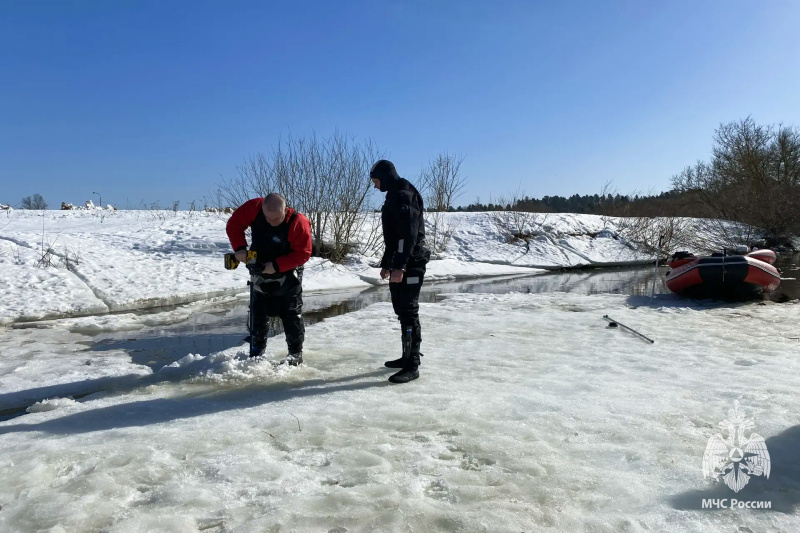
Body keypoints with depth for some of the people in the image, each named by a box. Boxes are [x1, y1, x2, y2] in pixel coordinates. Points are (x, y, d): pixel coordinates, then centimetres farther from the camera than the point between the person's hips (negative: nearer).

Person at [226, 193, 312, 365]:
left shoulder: (298, 223, -30)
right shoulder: (254, 208, -21)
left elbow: (303, 253, -25)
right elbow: (234, 224, -8)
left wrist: (277, 265, -30)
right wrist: (239, 247, -22)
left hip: (288, 275, -4)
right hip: (261, 272, 4)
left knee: (291, 315, 0)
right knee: (258, 312, 15)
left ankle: (296, 352, 12)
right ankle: (258, 346, 33)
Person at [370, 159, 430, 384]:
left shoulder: (403, 196, -14)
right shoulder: (393, 197, 19)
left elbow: (409, 234, -23)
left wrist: (400, 266, -27)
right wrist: (386, 263, 26)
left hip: (410, 265, -11)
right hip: (399, 264, 11)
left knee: (408, 312, -9)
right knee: (402, 311, 15)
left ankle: (412, 365, -5)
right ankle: (408, 356, 25)